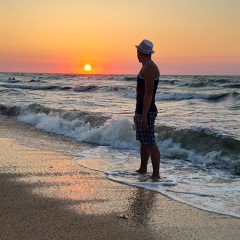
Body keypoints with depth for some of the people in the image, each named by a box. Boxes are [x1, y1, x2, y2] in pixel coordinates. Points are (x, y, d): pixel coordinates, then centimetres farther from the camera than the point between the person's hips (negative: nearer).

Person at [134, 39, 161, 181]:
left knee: (150, 143, -10)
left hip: (147, 112, -11)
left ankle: (156, 175, -9)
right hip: (142, 111, 11)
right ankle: (143, 169, 29)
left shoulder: (149, 68, -17)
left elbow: (149, 93, -23)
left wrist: (144, 115, -25)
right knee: (143, 141, 18)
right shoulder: (146, 67, 15)